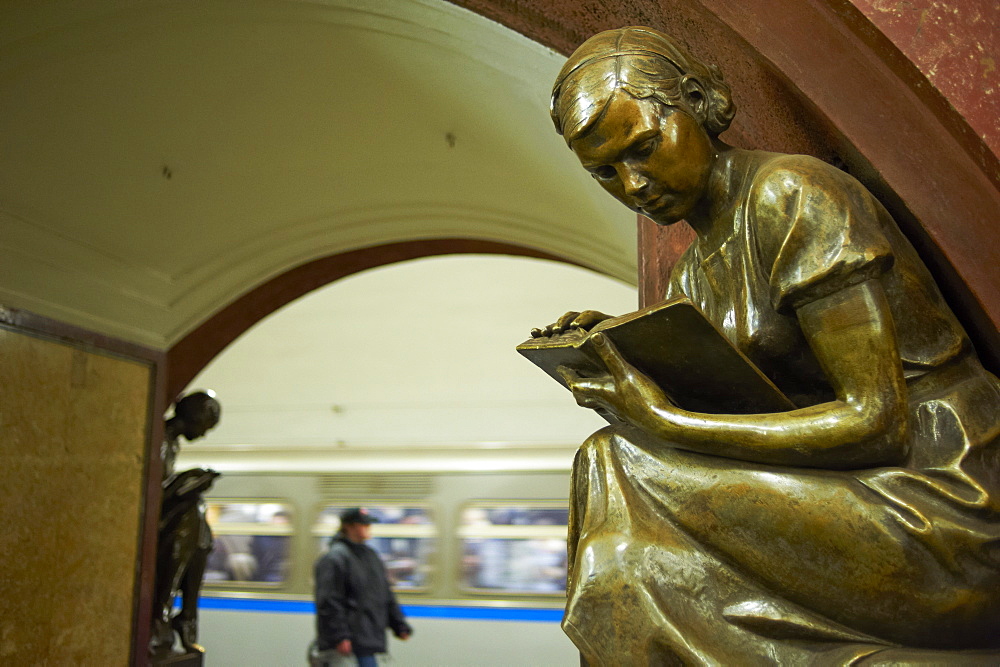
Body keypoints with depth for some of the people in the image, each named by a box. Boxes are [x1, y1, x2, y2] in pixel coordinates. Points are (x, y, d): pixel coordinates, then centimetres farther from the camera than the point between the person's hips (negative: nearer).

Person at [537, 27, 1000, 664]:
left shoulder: (791, 194, -14)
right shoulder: (693, 274, 12)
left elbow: (878, 423, -19)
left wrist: (663, 420, -22)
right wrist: (613, 349, -3)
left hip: (947, 504, -8)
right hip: (850, 490, 8)